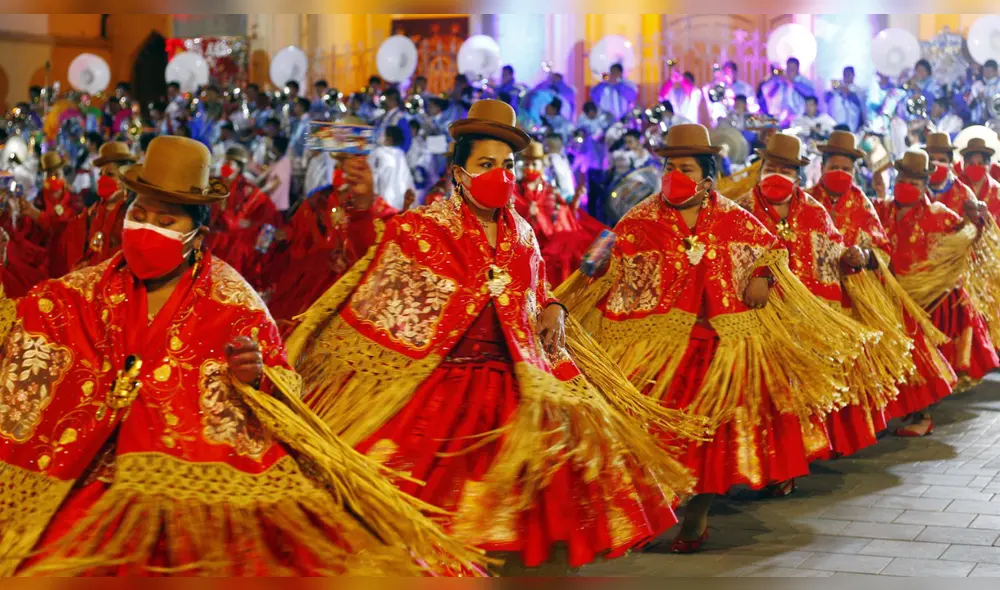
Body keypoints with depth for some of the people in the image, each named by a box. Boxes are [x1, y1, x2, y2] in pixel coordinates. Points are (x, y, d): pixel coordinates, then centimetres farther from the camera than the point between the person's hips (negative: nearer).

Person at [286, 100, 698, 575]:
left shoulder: (521, 234, 12)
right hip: (441, 389, -4)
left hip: (515, 388, 4)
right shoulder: (418, 230, 0)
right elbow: (374, 312, 4)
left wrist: (553, 312, 7)